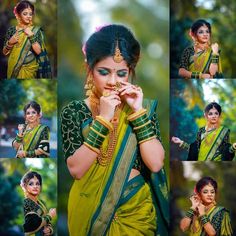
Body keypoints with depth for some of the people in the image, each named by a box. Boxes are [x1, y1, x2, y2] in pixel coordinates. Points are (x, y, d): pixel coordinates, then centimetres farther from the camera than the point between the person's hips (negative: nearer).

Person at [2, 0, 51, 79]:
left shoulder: (36, 30, -4)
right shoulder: (11, 30, 2)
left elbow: (38, 51, -13)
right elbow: (5, 52, 5)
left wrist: (31, 36, -19)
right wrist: (10, 43, -12)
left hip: (29, 69, -2)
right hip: (13, 69, 2)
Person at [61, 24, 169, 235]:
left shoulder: (143, 107, -3)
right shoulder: (74, 111, -6)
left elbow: (155, 164, -13)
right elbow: (76, 169, -17)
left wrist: (138, 112, -17)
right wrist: (103, 118, -22)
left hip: (136, 207, 1)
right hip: (90, 209, 0)